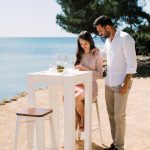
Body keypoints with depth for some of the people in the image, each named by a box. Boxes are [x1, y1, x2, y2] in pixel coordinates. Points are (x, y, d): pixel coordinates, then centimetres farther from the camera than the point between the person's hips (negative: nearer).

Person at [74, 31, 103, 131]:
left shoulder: (97, 55, 0)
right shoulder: (80, 54, 15)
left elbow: (100, 75, -6)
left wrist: (85, 69, -17)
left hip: (90, 86, -4)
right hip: (78, 84, 4)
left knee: (76, 98, -33)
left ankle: (84, 120, -5)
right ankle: (76, 120, -10)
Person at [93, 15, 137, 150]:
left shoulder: (125, 38, -12)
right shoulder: (107, 41, 12)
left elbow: (132, 64, -15)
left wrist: (125, 84, -19)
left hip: (121, 84, -7)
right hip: (108, 84, 7)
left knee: (119, 116, -3)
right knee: (111, 115, 11)